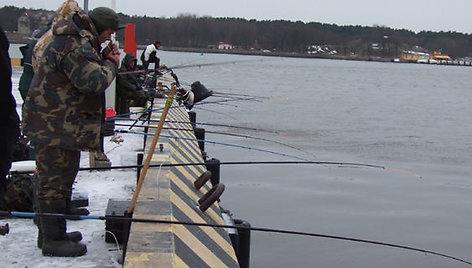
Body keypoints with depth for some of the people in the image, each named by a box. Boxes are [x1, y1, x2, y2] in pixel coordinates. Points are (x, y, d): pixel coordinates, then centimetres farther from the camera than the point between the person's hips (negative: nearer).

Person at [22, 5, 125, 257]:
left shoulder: (80, 41, 15)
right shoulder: (74, 47, -21)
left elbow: (83, 72, 19)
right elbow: (94, 82, -27)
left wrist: (103, 59, 5)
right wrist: (111, 64, -10)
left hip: (64, 124, 11)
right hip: (54, 126, -11)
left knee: (60, 179, 20)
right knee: (55, 182, -4)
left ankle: (51, 233, 32)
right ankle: (53, 240, 4)